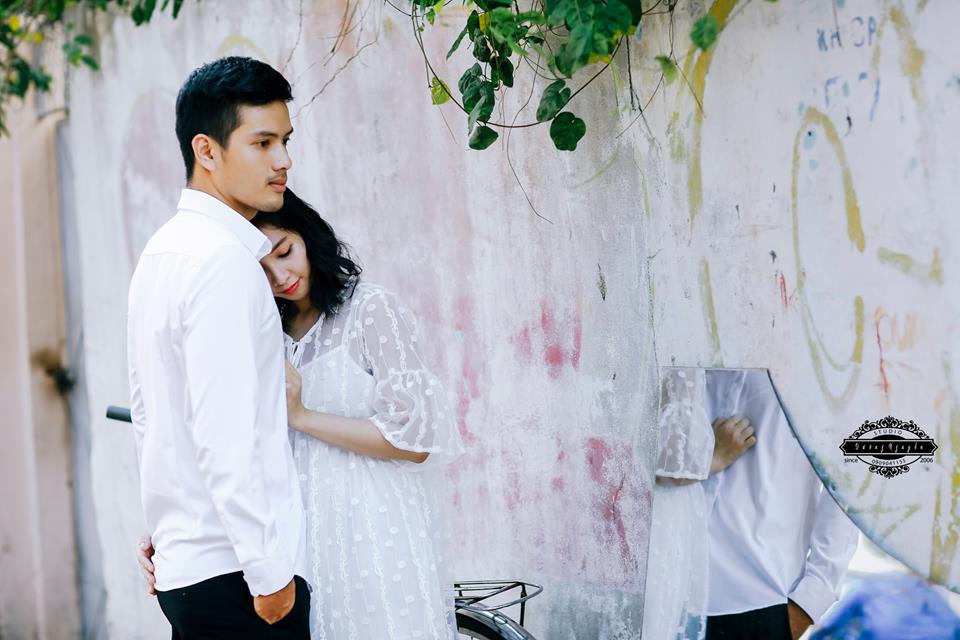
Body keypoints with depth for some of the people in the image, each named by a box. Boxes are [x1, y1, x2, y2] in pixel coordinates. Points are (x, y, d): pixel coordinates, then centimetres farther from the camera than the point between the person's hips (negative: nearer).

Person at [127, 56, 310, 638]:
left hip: (182, 562, 9)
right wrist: (268, 572, -17)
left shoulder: (163, 251, 14)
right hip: (232, 569, -9)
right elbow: (225, 436, -21)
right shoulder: (224, 261, -15)